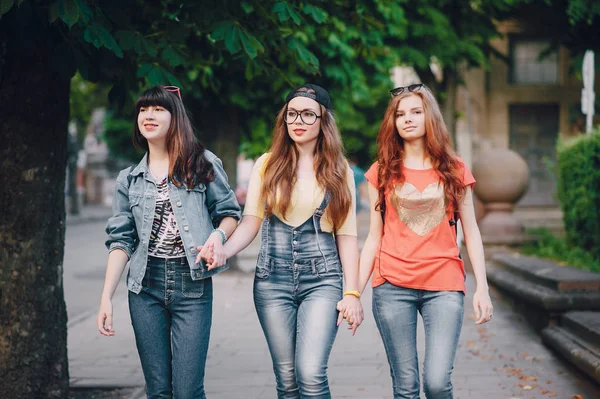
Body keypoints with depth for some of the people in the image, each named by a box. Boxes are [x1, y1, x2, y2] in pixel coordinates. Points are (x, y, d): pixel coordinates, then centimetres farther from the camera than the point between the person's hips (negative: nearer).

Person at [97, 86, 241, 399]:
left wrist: (218, 235, -14)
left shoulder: (203, 164, 3)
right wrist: (106, 297, -1)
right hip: (146, 285, 3)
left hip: (192, 283, -3)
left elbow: (229, 212, 9)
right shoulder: (129, 179, 11)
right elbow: (121, 240, 8)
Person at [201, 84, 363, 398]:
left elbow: (346, 235, 3)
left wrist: (352, 292, -2)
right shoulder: (268, 165, 5)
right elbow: (250, 222, 2)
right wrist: (223, 251, -18)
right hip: (273, 280, 1)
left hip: (322, 281, -1)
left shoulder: (338, 170, 5)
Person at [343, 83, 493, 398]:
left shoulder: (454, 170, 8)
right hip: (393, 287, 0)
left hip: (444, 285, 0)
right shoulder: (382, 172, 8)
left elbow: (471, 231, 9)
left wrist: (482, 287, 0)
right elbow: (374, 238, 10)